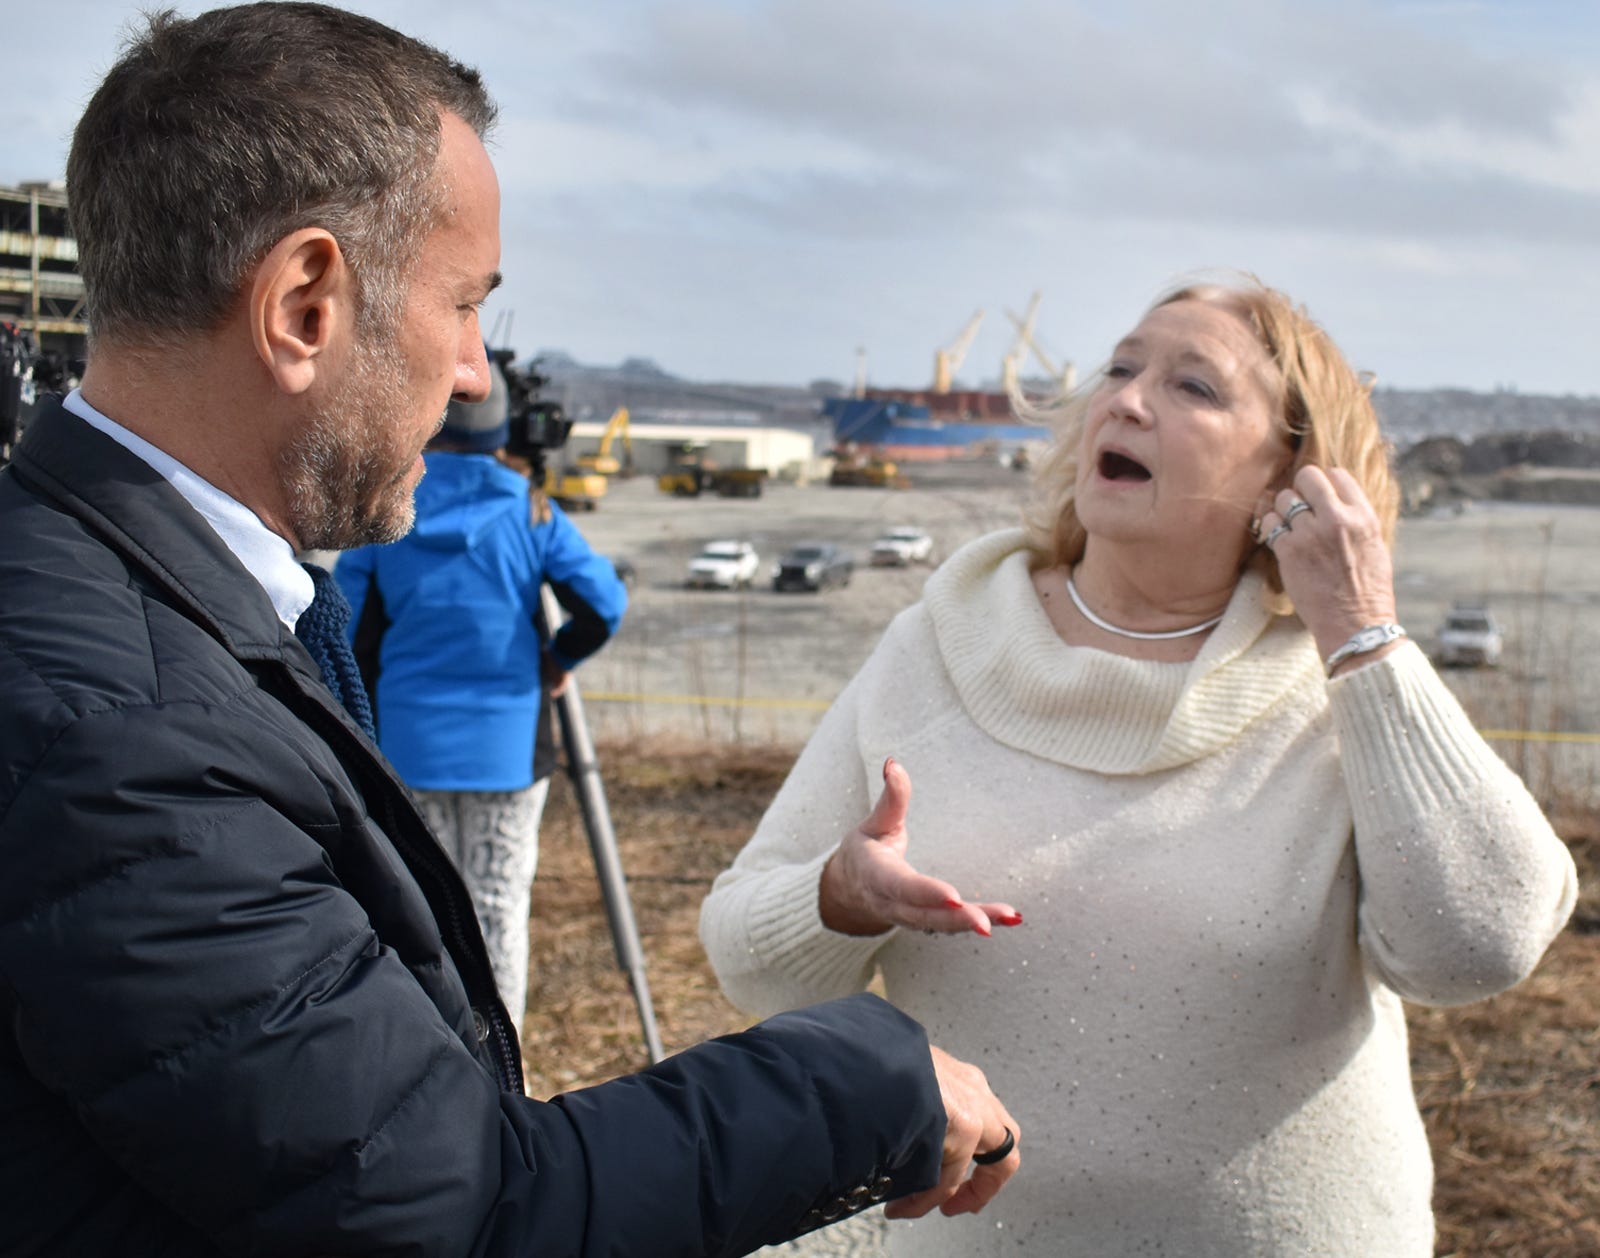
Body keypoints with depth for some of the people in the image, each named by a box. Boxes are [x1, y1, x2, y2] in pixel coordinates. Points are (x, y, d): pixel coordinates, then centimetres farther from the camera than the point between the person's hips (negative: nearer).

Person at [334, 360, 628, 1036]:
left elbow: (353, 635, 1)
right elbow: (604, 603, -12)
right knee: (498, 903, 5)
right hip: (506, 740, -1)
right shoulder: (530, 512, -3)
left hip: (409, 740, 1)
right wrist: (558, 658, 7)